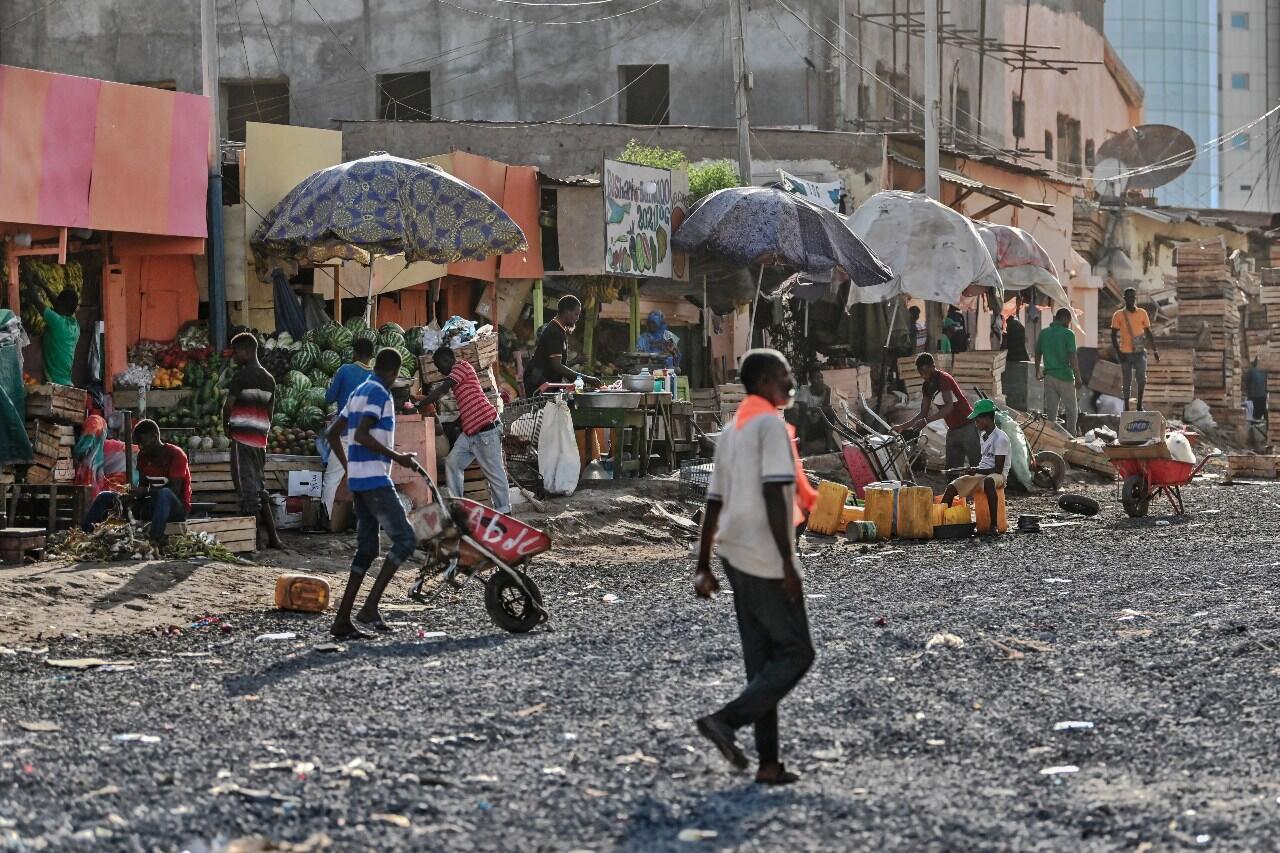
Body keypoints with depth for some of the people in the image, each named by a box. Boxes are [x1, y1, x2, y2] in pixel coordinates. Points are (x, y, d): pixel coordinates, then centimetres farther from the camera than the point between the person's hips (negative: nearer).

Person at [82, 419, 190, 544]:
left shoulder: (175, 454, -13)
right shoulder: (143, 456, 7)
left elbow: (175, 491, -20)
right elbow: (143, 487, 4)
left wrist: (147, 491, -28)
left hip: (177, 507, -7)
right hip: (152, 505, 7)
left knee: (164, 493, -43)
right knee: (105, 497, 0)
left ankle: (155, 539, -58)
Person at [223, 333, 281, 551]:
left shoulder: (242, 375, -10)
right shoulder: (269, 379, 13)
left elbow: (228, 405, -14)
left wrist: (226, 426, 3)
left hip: (242, 438, -7)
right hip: (261, 440, 7)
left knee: (248, 488, -4)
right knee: (259, 487, 14)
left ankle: (255, 539, -4)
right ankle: (272, 537, 13)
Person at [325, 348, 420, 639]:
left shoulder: (358, 393, 18)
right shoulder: (379, 393, -10)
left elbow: (333, 433, 22)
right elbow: (362, 435, -22)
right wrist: (397, 457, -18)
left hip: (358, 480, 10)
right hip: (375, 480, -10)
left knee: (366, 548, 9)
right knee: (405, 539, -9)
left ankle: (342, 620, 5)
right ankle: (370, 607, -15)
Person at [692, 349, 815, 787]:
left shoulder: (730, 431, 17)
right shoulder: (771, 424, -10)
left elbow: (714, 502, 17)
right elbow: (773, 493, -19)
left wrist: (703, 567, 18)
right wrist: (788, 562, -20)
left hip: (736, 557, 9)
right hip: (765, 559, -9)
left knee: (761, 659, 8)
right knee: (797, 653, -1)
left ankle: (768, 763, 7)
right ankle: (726, 720, -13)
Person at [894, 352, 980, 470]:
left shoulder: (944, 379, -16)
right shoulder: (927, 387, 10)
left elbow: (949, 407, -28)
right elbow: (923, 414, 14)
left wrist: (926, 420, -36)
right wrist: (903, 427, 4)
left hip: (967, 427, -9)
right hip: (953, 430, 9)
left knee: (976, 465, -9)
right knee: (952, 468, 4)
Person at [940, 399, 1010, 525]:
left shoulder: (1000, 439, -12)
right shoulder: (984, 437, 16)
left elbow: (998, 469, -16)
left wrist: (976, 471, -20)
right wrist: (972, 470, 8)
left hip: (997, 476, -8)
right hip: (981, 475, 9)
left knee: (988, 482, -44)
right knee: (952, 487, -11)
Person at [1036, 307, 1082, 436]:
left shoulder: (1044, 333, 6)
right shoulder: (1068, 334, -10)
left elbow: (1038, 354, 15)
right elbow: (1073, 357, -15)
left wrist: (1038, 372, 29)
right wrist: (1078, 378, -13)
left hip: (1049, 376, 5)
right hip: (1065, 376, -5)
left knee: (1051, 411, 8)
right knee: (1072, 410, 6)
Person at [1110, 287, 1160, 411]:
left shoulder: (1142, 313, 4)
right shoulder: (1118, 315, -3)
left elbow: (1148, 333, 9)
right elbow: (1113, 335, -2)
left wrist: (1155, 350, 4)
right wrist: (1118, 353, -10)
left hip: (1140, 352, 1)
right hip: (1125, 353, -1)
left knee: (1142, 379, -13)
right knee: (1127, 382, 4)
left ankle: (1140, 405, 3)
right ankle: (1126, 407, 17)